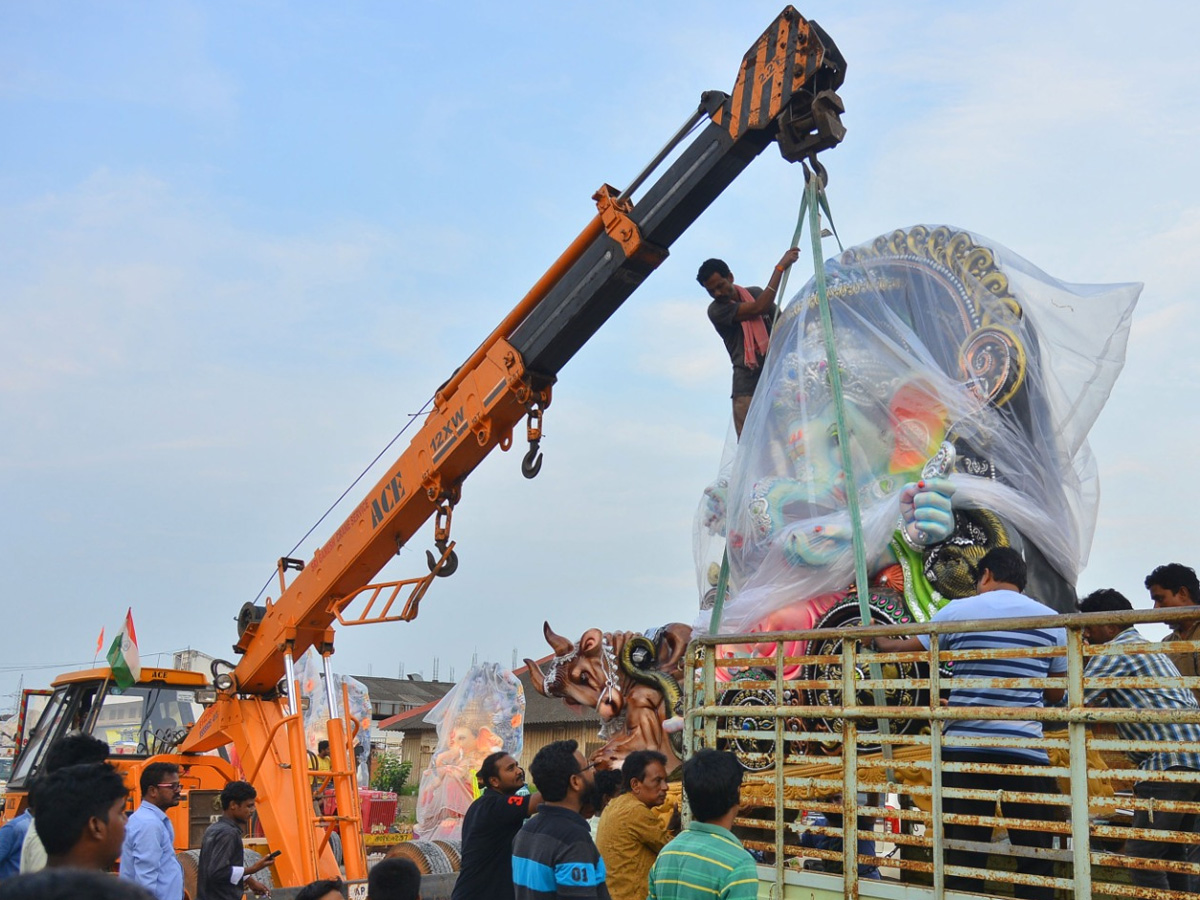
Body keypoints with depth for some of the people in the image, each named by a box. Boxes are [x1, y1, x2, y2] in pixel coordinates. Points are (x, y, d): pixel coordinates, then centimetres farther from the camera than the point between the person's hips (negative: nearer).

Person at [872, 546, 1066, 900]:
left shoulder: (958, 611, 1)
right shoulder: (1052, 620, 4)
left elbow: (907, 648, 15)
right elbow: (1055, 693, 11)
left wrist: (881, 643, 36)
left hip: (965, 748, 0)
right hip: (1025, 749, 0)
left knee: (964, 857, 8)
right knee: (1034, 858, 8)